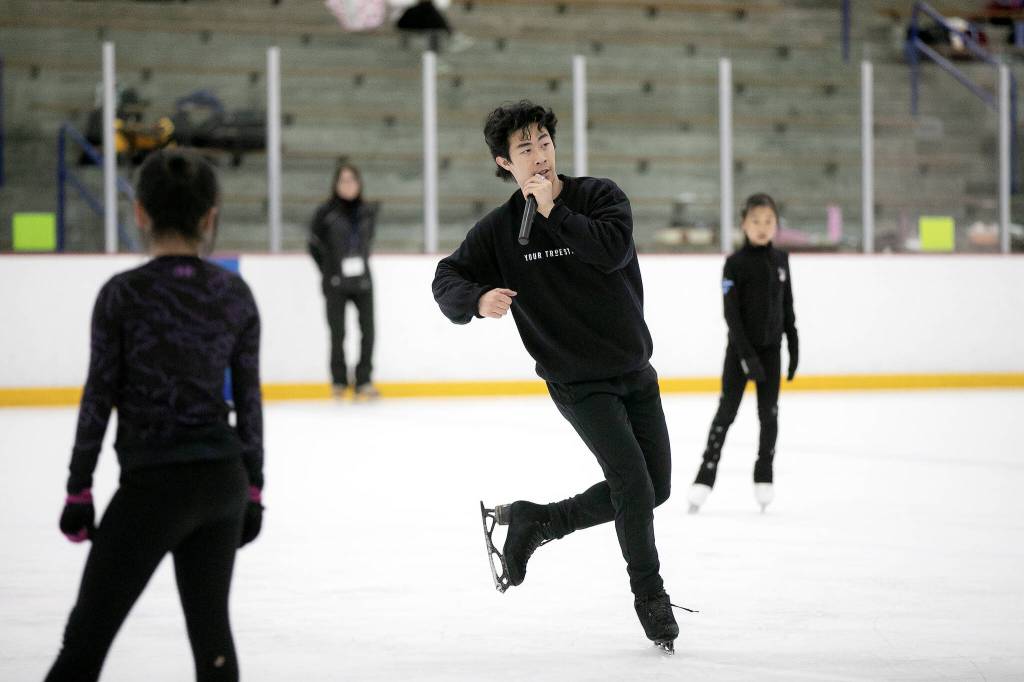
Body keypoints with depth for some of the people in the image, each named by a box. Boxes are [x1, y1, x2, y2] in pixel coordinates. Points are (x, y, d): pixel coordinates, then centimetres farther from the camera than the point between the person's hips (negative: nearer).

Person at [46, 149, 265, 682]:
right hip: (223, 478, 5)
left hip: (154, 482, -5)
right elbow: (248, 399, 6)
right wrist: (253, 488, 15)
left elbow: (99, 398, -7)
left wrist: (78, 490, 1)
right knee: (211, 627, 13)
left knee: (86, 637, -1)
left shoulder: (123, 294, -10)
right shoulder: (234, 293, 2)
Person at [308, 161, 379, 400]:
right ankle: (339, 382, 12)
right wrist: (330, 272, 6)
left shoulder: (368, 211, 5)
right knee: (337, 333, -1)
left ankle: (363, 380, 7)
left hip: (362, 280, 3)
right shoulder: (325, 212, -5)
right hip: (336, 284, -3)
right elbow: (314, 246, 3)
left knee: (368, 330, -4)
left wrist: (360, 263, 13)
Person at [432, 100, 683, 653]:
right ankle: (650, 596, 3)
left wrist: (553, 212, -24)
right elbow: (447, 280, -3)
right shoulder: (499, 229, -4)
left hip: (635, 372, 3)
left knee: (655, 490, 9)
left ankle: (533, 521, 22)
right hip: (578, 383, -3)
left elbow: (613, 249, -22)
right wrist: (477, 300, -25)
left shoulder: (600, 196, -5)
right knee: (634, 486, -15)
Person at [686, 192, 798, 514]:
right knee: (726, 412, -3)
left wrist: (793, 346, 7)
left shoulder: (780, 260, 4)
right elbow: (731, 313, -14)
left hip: (770, 349, 4)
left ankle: (764, 476, 16)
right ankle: (705, 476, 1)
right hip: (740, 348, -4)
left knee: (769, 413, 5)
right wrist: (746, 354, -18)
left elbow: (787, 307, 10)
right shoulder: (735, 263, -10)